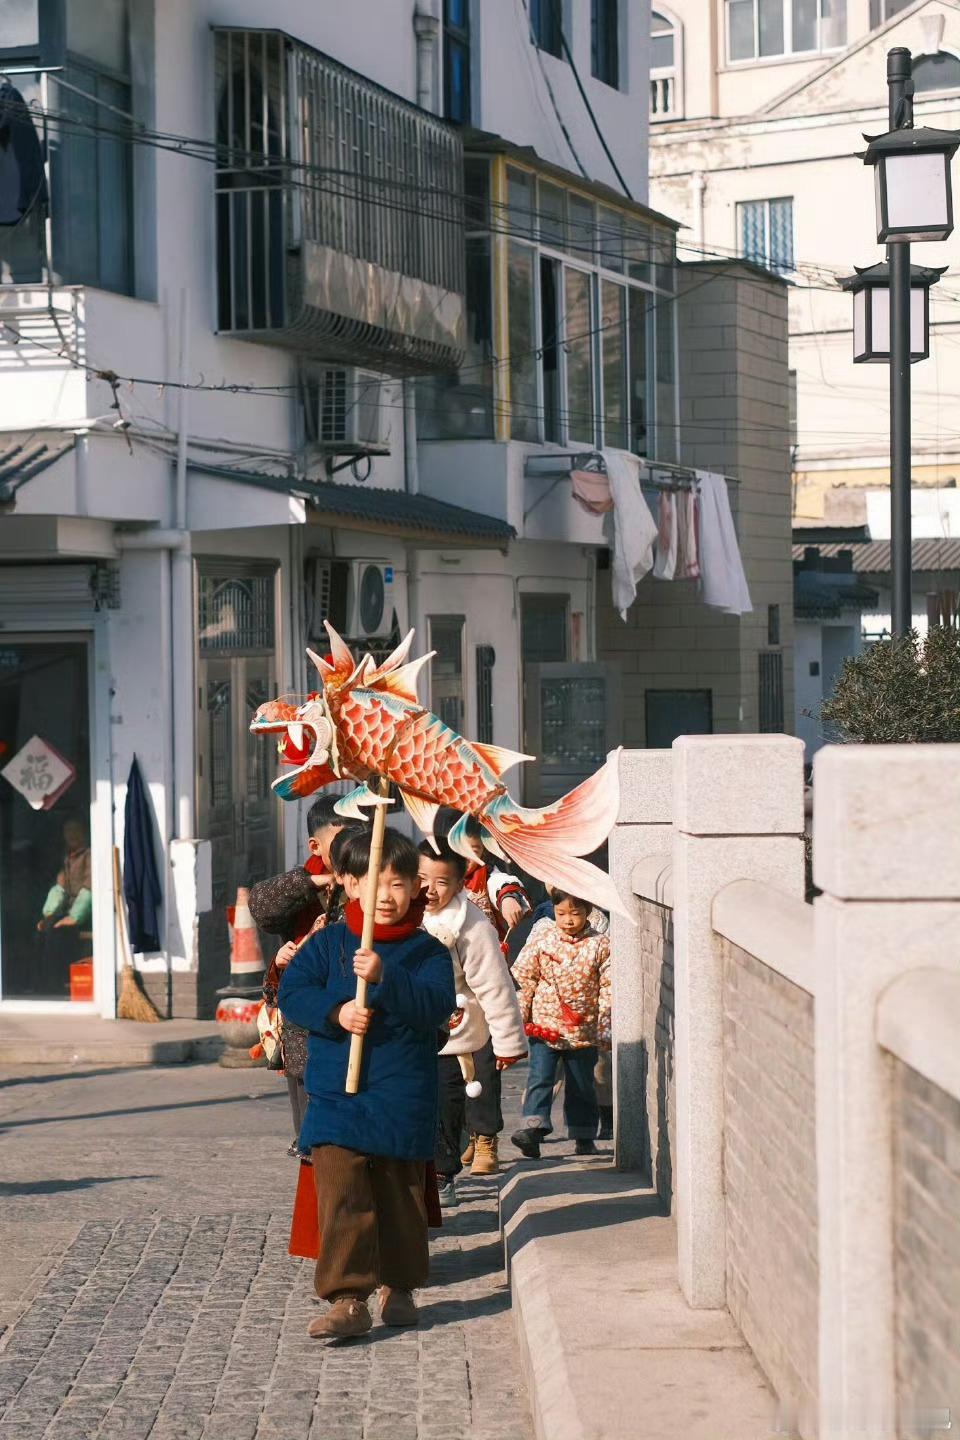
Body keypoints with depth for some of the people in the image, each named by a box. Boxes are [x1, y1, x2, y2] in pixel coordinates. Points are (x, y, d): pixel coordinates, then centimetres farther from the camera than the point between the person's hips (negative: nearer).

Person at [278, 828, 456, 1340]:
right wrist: (335, 1012, -20)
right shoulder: (327, 942, 4)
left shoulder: (427, 952, 0)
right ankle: (347, 1298, -10)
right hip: (336, 1096, 0)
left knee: (401, 1196, 12)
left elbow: (437, 1005, -14)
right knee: (341, 1197, -9)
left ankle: (399, 1286, 30)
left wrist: (384, 978, -28)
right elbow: (292, 992, -2)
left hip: (403, 1100, 0)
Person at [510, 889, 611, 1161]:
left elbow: (608, 990, -2)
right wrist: (519, 1017, 1)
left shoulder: (600, 945, -5)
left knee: (581, 1085, 11)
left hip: (583, 1031, 0)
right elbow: (523, 978, 3)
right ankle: (533, 1128, -18)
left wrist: (605, 1031, -3)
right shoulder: (541, 939, -3)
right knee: (540, 1077, -12)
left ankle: (584, 1136, 22)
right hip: (543, 1025, 0)